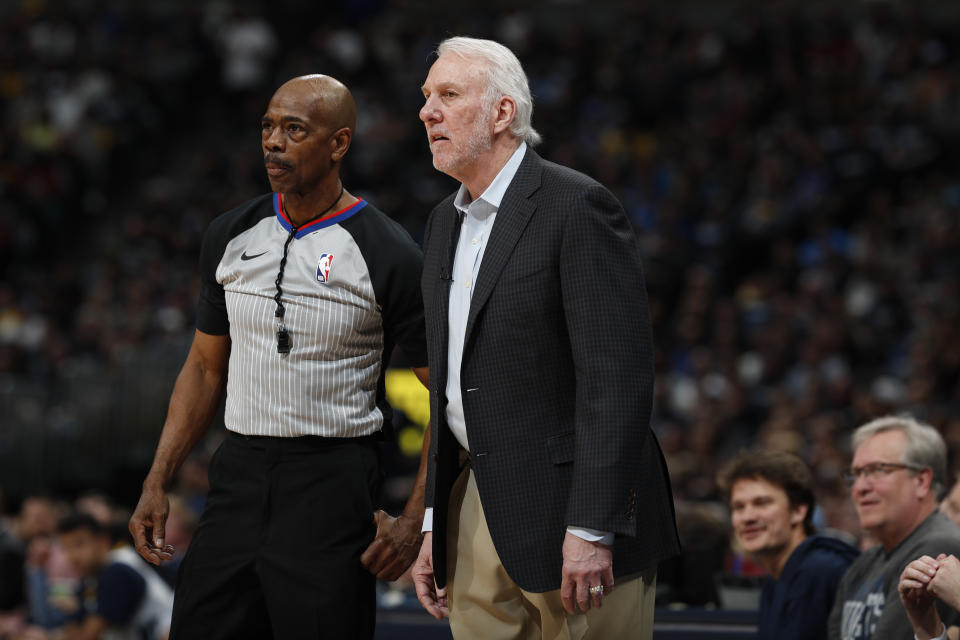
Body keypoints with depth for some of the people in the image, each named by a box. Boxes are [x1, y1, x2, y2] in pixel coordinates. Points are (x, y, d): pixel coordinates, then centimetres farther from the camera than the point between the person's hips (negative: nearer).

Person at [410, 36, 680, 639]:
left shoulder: (579, 207, -11)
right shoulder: (446, 224, 17)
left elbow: (616, 375, -17)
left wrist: (589, 530, -23)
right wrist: (434, 525, 16)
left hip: (567, 509, -8)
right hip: (477, 511, 8)